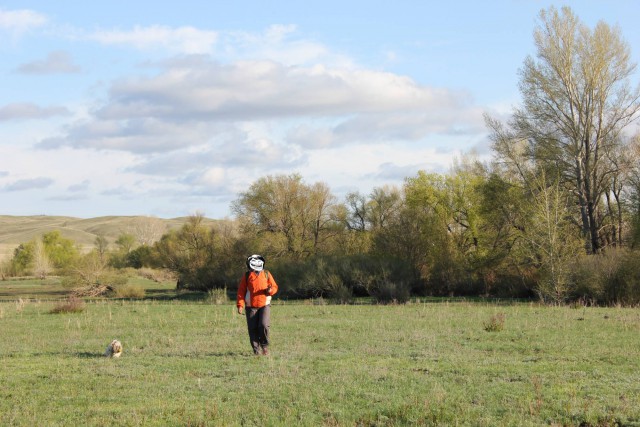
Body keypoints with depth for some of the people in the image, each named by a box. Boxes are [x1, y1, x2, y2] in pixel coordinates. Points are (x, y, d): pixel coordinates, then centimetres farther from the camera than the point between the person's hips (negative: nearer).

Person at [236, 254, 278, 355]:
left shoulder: (267, 274, 9)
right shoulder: (247, 276, 5)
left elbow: (275, 287, 11)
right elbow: (241, 291, 3)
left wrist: (270, 290, -13)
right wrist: (240, 305, -7)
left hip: (265, 305, 0)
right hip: (251, 307, 0)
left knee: (264, 325, -17)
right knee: (253, 329, -2)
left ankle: (265, 346, 4)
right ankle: (256, 350, 9)